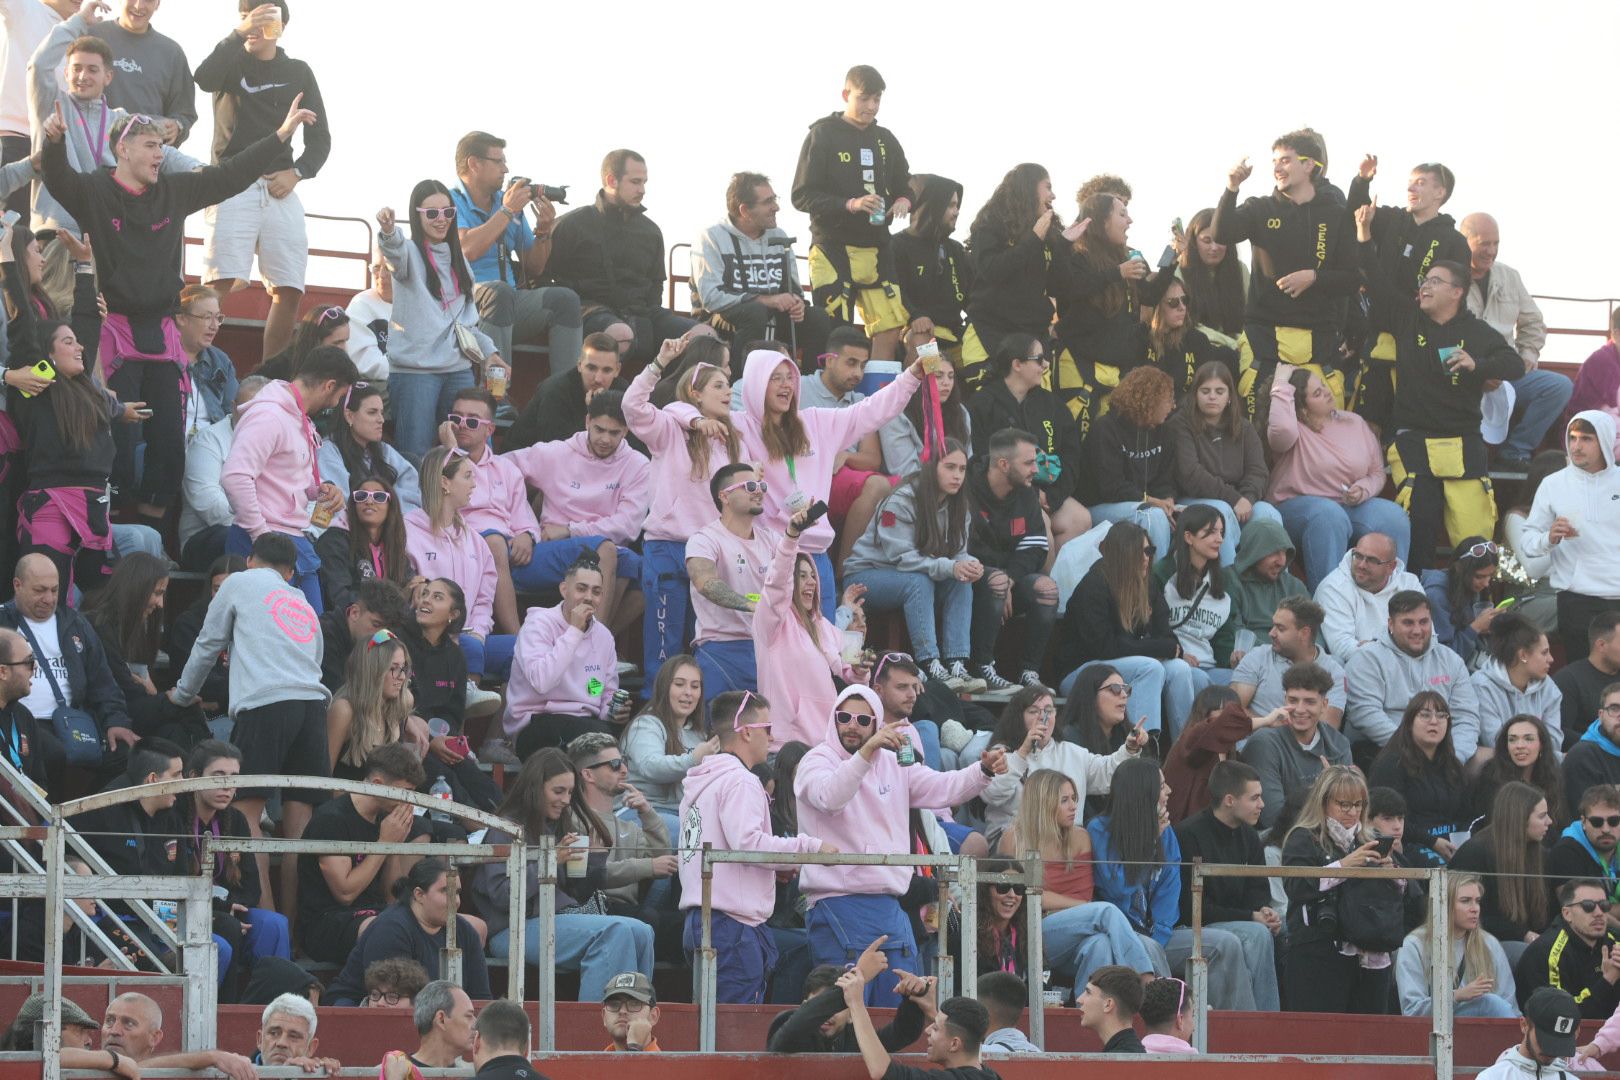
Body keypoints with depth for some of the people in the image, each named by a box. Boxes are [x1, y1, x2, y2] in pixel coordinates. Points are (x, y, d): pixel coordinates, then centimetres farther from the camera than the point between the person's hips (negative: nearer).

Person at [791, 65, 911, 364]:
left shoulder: (884, 140, 14)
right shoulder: (823, 135, -2)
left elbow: (905, 187, 23)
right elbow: (802, 196, -7)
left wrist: (903, 200, -2)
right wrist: (850, 204, -21)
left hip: (876, 248, 5)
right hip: (833, 248, -5)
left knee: (890, 329, -3)